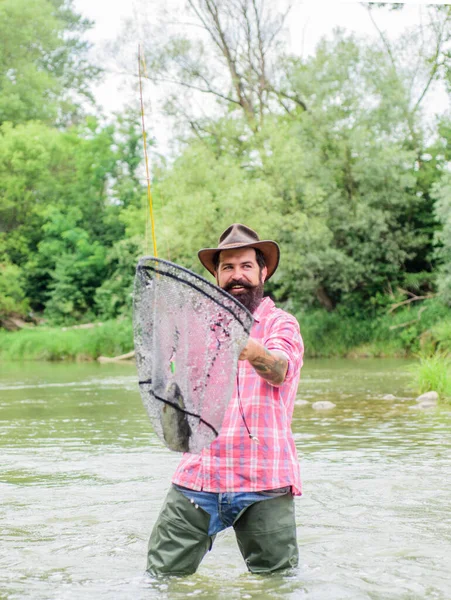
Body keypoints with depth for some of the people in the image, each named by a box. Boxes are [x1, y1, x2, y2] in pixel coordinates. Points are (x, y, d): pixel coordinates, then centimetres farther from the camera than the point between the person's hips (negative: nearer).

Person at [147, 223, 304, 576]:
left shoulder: (280, 323, 4)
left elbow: (279, 371, -17)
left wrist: (256, 353, -41)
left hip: (264, 481, -3)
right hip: (198, 476, 3)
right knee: (163, 577, -2)